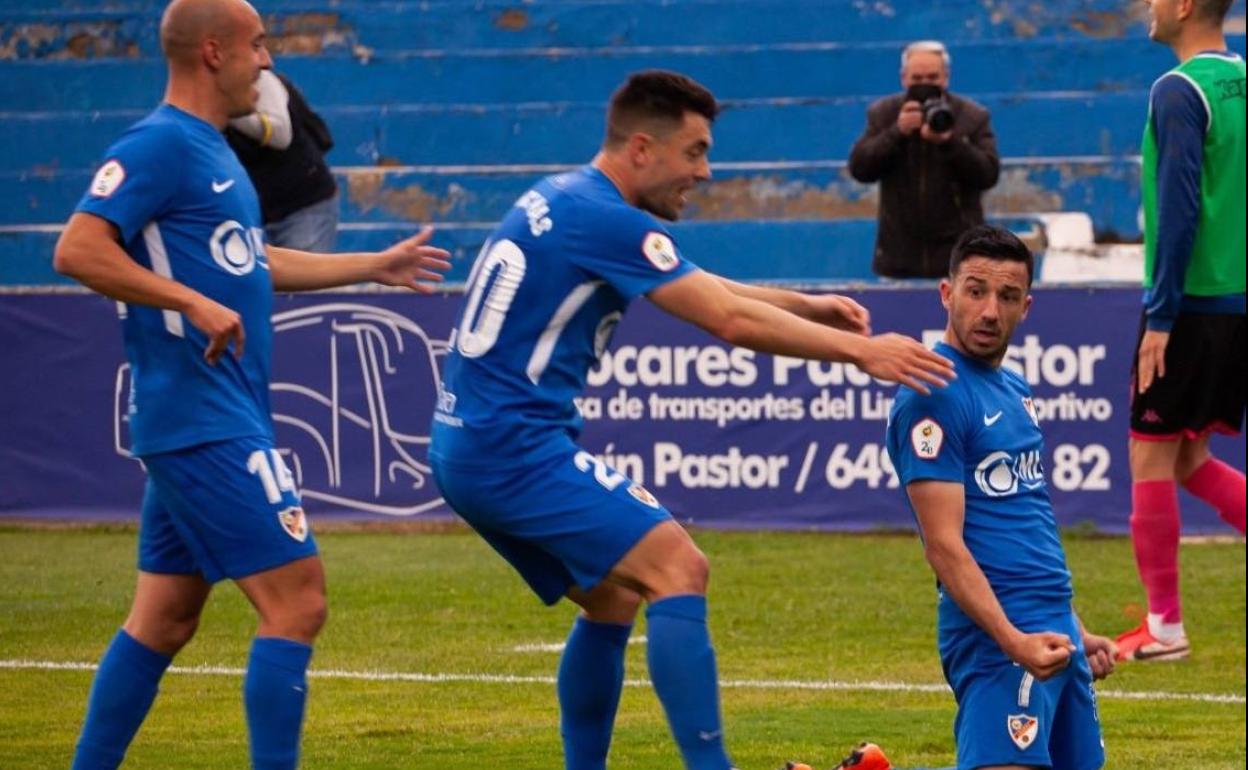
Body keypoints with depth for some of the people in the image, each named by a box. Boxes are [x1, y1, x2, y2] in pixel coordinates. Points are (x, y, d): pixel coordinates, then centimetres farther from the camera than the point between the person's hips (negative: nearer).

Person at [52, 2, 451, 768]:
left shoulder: (212, 151, 17)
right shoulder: (160, 145, -13)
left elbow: (251, 265, 30)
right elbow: (78, 250, -22)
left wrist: (377, 266, 36)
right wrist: (194, 303, -26)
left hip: (215, 423, 10)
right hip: (205, 421, -10)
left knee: (164, 619, 12)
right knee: (297, 601, -11)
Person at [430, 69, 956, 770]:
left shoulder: (560, 200, 17)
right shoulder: (607, 219, -14)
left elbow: (702, 291, 27)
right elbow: (730, 321, -16)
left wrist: (808, 306, 19)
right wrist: (861, 351, -11)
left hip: (467, 449, 10)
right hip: (520, 446, -10)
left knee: (614, 599, 19)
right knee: (679, 570, -14)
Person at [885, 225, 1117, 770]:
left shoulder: (1014, 391, 17)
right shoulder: (935, 397, -11)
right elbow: (944, 545, -18)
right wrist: (1013, 641, -26)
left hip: (1054, 629, 9)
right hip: (999, 633, -9)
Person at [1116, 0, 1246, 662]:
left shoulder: (1180, 92, -13)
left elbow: (1179, 209, -18)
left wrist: (1160, 316, -16)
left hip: (1192, 302, -8)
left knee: (1152, 458, 2)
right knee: (1189, 460, 16)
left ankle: (1163, 626, 5)